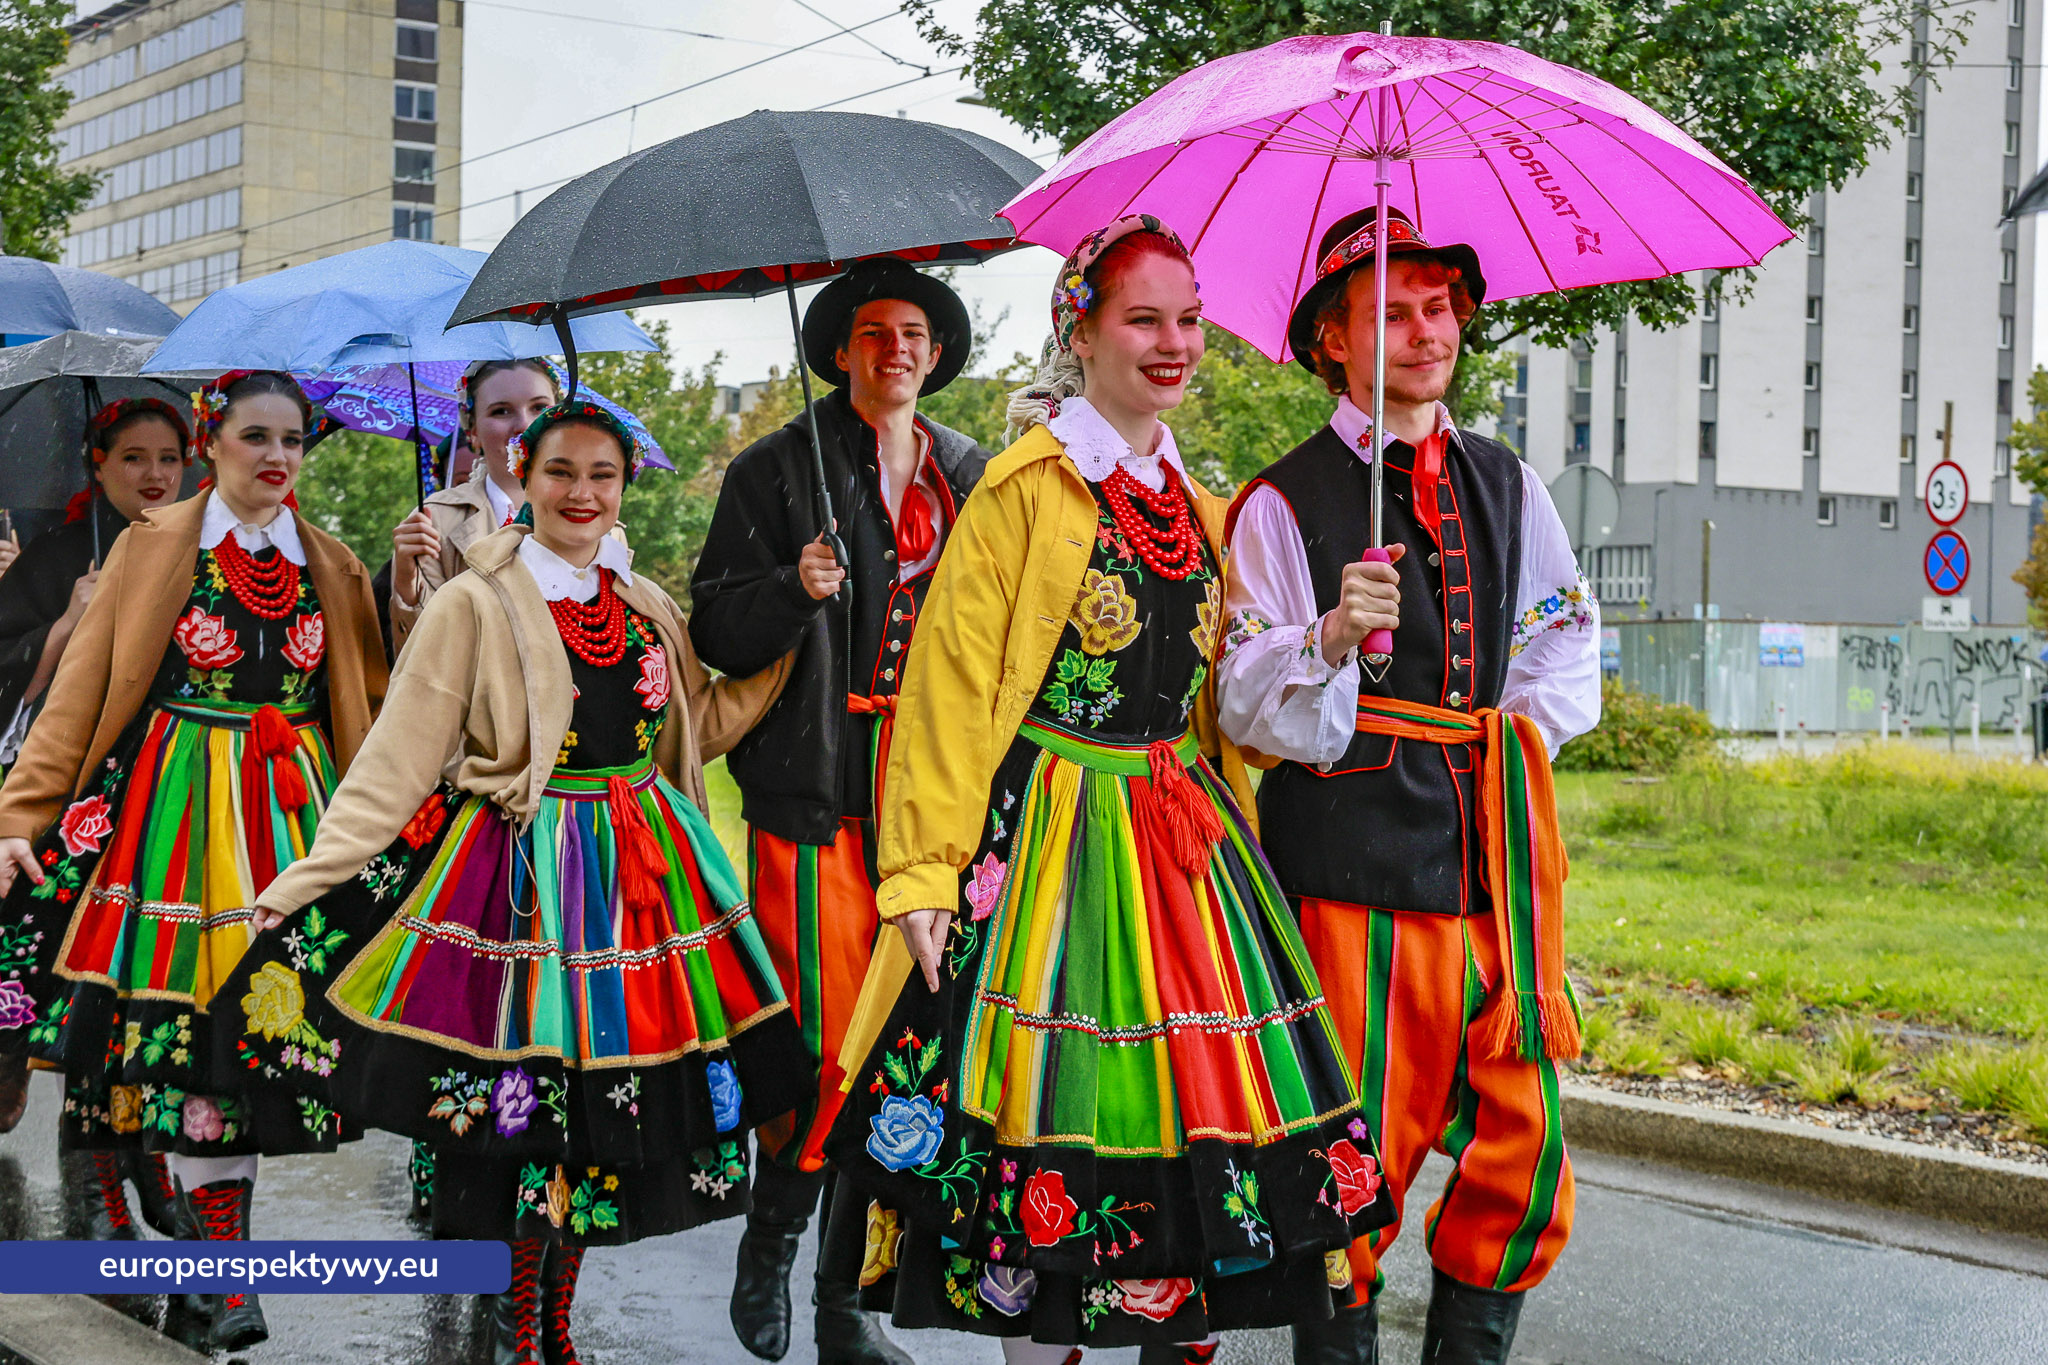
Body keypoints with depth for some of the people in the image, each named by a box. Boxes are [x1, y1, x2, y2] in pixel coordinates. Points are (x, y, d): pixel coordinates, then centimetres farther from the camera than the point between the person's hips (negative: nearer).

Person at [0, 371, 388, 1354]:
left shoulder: (335, 568, 12)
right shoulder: (152, 547, 5)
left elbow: (369, 709, 15)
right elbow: (81, 687, 1)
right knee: (194, 1021, -8)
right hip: (177, 815, -2)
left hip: (293, 815, 2)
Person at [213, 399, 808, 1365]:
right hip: (526, 878, -5)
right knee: (530, 1080, -4)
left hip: (643, 875, 5)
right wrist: (310, 878, -13)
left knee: (601, 1096, 7)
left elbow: (696, 730, 14)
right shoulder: (475, 605, -5)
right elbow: (399, 760, -7)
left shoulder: (647, 607, 11)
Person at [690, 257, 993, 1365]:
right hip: (815, 789, -4)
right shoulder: (778, 470, 3)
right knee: (829, 1042, -9)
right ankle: (768, 1240, 18)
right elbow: (719, 629, -1)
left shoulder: (975, 476, 15)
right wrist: (794, 588, -19)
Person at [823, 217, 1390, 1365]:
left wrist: (1228, 833, 7)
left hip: (1183, 831, 6)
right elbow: (953, 684, -9)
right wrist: (925, 873, -13)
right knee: (1051, 1099, -2)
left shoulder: (1195, 503, 14)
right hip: (1055, 831, -6)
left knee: (1192, 1107, 5)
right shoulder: (1029, 486, -5)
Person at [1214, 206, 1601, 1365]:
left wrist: (1513, 735, 6)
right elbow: (1249, 707, -5)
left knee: (1527, 1134, 4)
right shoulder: (1283, 504, -2)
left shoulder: (1508, 484, 15)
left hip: (1502, 842, 5)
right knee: (1360, 1150, -3)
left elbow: (1570, 641, 22)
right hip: (1359, 854, -5)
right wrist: (1332, 637, -22)